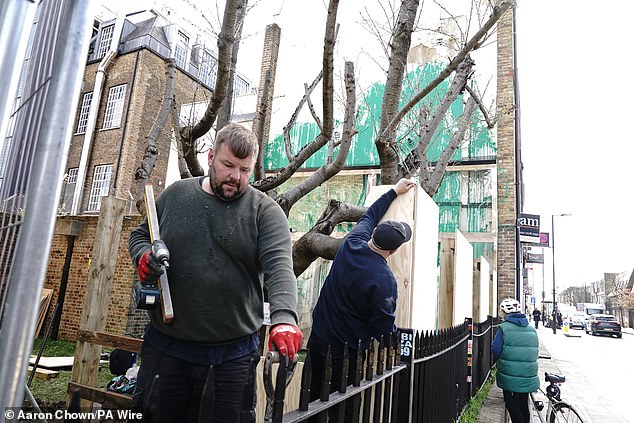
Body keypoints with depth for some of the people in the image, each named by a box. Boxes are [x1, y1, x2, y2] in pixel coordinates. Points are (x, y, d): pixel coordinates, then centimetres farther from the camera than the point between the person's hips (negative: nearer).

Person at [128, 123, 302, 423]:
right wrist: (143, 255, -6)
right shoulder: (176, 194, 5)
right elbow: (141, 234, 18)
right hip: (166, 345, 3)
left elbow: (279, 266, -19)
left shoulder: (265, 211, -6)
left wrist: (284, 317, -36)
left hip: (234, 353, -2)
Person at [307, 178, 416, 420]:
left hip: (318, 336, 6)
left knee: (314, 393, 18)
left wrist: (394, 191, 22)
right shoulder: (385, 280, -25)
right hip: (347, 348, -5)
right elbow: (384, 326, -16)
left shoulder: (351, 244, -9)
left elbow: (369, 215, 10)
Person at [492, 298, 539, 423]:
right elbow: (536, 352, 12)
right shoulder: (532, 329, 5)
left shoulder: (503, 328, -13)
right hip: (528, 377, 6)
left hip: (510, 378, -5)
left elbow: (496, 352, -13)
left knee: (512, 407, 5)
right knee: (523, 406, 18)